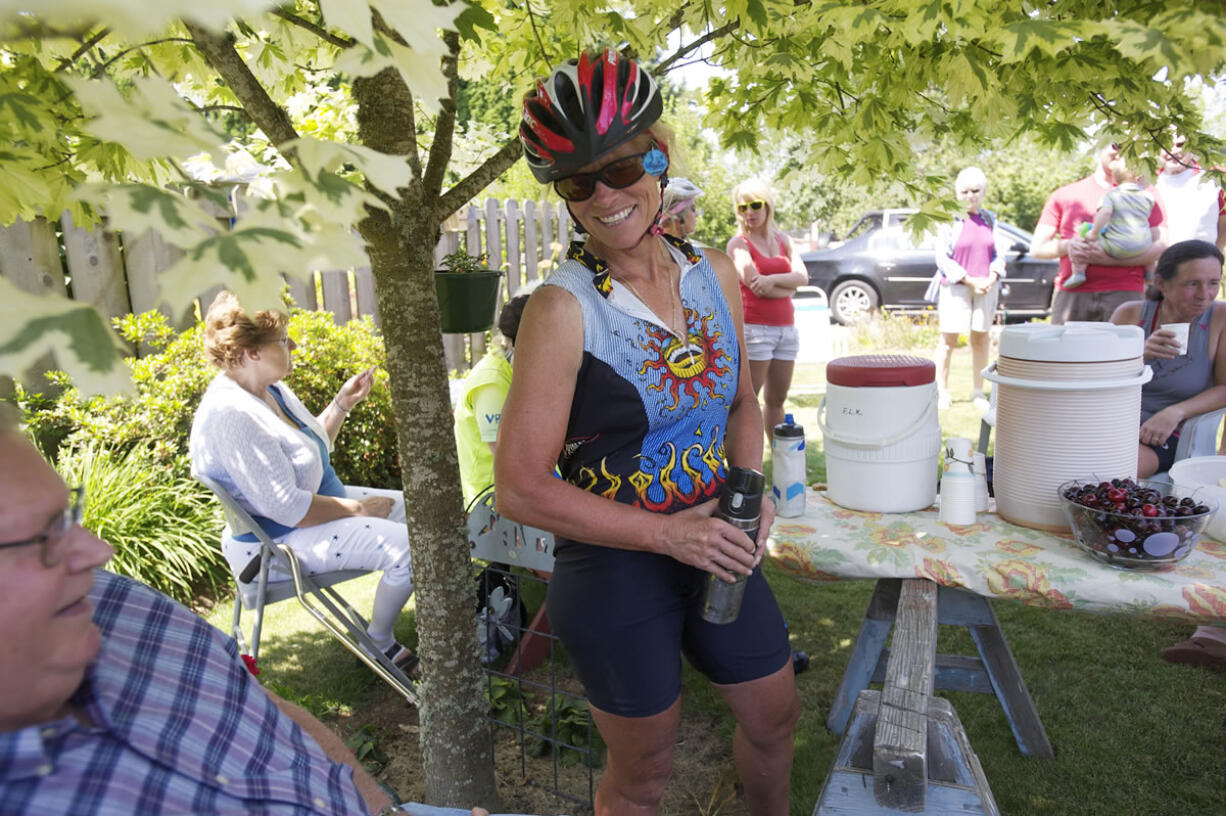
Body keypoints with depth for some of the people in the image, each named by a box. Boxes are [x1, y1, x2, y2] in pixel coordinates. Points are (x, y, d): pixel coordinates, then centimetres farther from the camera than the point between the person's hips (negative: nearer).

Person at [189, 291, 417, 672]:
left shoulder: (271, 388, 3)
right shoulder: (232, 415, -28)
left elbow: (314, 448, 16)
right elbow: (287, 509, -29)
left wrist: (342, 403, 3)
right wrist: (358, 508, -18)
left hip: (318, 502, 11)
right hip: (275, 544, -10)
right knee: (408, 547, -21)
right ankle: (379, 645, 3)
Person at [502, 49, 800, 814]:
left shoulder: (714, 273, -3)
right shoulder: (563, 308, -21)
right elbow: (521, 487, -20)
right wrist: (669, 531, -23)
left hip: (716, 547, 6)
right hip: (616, 571, -5)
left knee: (776, 718, 26)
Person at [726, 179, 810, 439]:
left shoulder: (782, 239, 14)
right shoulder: (739, 243, -3)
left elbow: (803, 277, 1)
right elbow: (755, 285, -15)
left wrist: (773, 280, -16)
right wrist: (787, 288, -2)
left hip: (786, 327, 6)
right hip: (754, 327, -6)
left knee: (777, 399, 13)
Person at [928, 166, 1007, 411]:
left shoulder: (990, 219, 8)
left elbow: (997, 254, 10)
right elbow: (942, 257, -8)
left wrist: (991, 278, -8)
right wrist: (970, 281, -12)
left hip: (985, 287, 4)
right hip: (955, 287, -4)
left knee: (980, 338, 8)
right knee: (948, 339, -2)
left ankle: (978, 392, 16)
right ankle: (942, 391, 7)